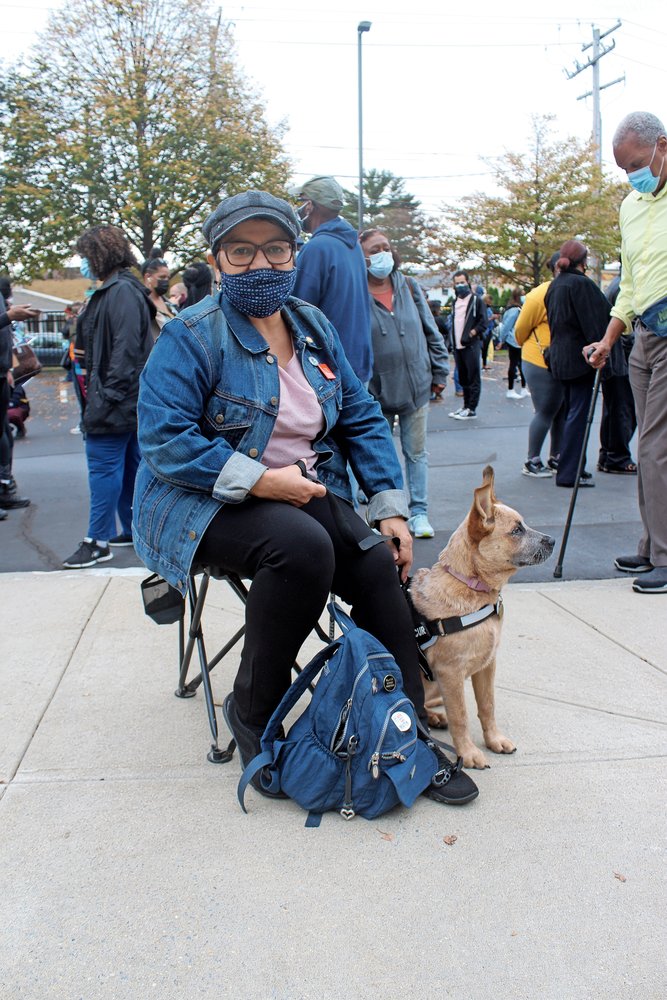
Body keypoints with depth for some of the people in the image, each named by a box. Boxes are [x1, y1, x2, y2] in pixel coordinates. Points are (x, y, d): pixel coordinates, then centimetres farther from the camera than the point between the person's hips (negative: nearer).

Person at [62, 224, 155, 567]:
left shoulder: (122, 291, -14)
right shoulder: (113, 290, 17)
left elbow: (126, 347, -22)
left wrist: (109, 395, -22)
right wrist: (100, 393, 17)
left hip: (116, 401, -10)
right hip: (126, 400, 10)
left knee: (104, 467, -6)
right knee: (130, 465, 14)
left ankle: (98, 542, 0)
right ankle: (135, 529, 24)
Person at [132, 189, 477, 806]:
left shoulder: (314, 328, 9)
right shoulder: (192, 336, -10)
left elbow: (363, 419, 10)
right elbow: (163, 440, -19)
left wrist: (390, 508, 0)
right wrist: (261, 480, -24)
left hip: (305, 491, 6)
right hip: (207, 501, -5)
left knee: (378, 564, -20)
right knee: (302, 545, -34)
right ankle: (251, 711, -11)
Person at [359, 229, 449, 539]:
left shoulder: (409, 288, 2)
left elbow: (431, 332, 9)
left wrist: (439, 372, 8)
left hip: (416, 388, 3)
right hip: (376, 394, -3)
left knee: (416, 452, 10)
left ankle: (419, 512, 20)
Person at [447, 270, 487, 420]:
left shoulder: (476, 300, -4)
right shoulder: (455, 301, 17)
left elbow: (483, 323, -8)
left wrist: (470, 334, -17)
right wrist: (453, 342, 12)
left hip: (471, 346, -7)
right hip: (458, 346, 7)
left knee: (473, 378, -3)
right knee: (463, 378, 12)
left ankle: (472, 409, -3)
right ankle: (466, 406, 20)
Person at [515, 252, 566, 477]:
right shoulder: (540, 295, -12)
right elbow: (521, 329, -3)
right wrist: (534, 348, 12)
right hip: (541, 364, -7)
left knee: (561, 412, 10)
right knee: (545, 413, -2)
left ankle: (554, 458, 23)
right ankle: (532, 462, 10)